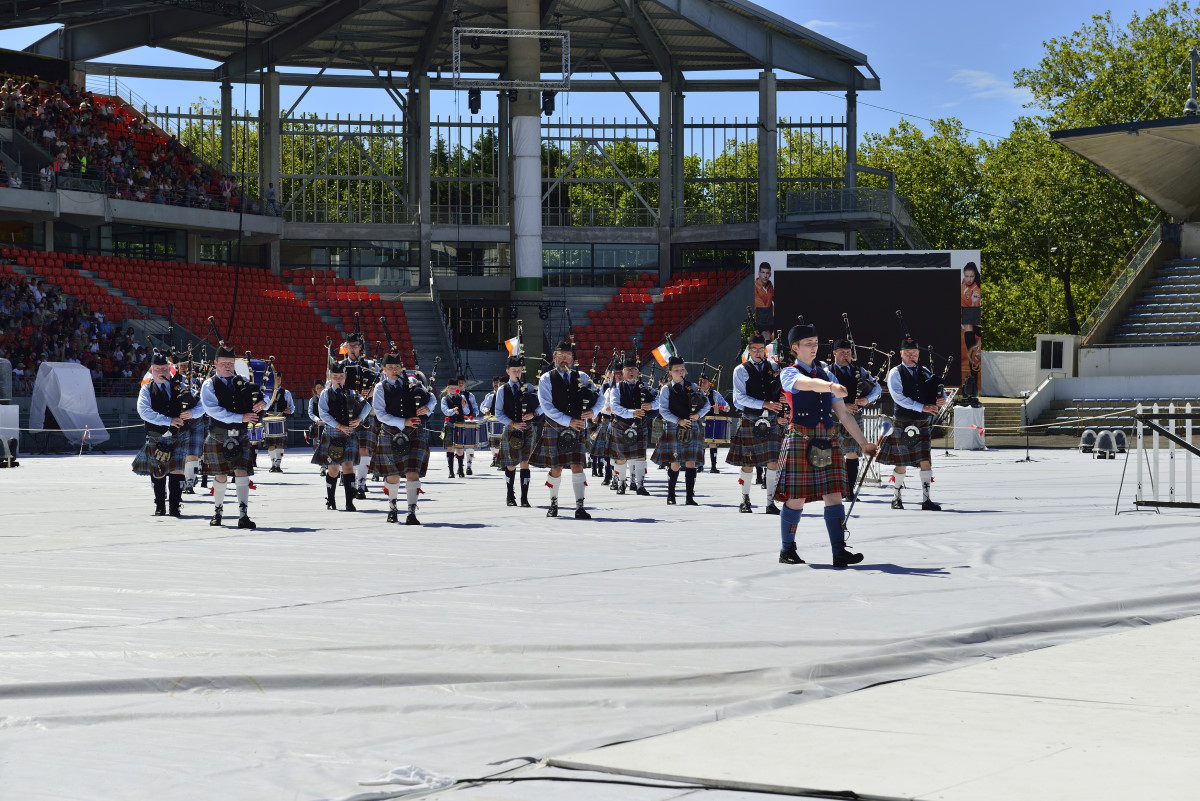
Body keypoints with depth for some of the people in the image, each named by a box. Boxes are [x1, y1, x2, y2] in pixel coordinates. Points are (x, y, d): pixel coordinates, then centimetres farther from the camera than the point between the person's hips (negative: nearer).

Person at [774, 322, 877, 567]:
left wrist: (863, 443, 13)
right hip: (800, 441, -4)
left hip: (828, 442, 4)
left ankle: (839, 552, -7)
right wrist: (832, 387, -44)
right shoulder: (789, 374, 0)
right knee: (796, 498, 0)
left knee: (834, 495, -5)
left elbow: (843, 413, 17)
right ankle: (787, 550, 15)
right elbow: (808, 384, -25)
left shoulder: (826, 374, 16)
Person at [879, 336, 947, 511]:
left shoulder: (925, 372, 13)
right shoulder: (895, 373, -3)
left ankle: (926, 500, -4)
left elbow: (938, 390, 12)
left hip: (923, 424, 4)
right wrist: (922, 407, -22)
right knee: (901, 462, 4)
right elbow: (899, 398, -15)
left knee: (925, 460, -5)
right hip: (903, 423, -4)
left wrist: (942, 399, -13)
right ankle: (896, 498, 17)